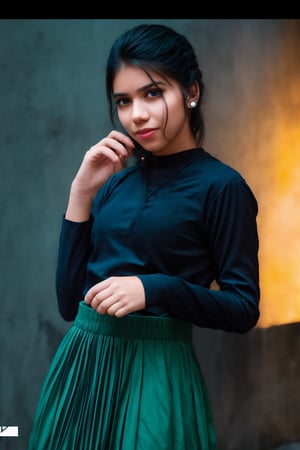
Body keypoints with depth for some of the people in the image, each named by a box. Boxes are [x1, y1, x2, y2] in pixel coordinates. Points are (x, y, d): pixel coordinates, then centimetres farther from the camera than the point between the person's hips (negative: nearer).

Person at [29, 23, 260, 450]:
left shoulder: (220, 186, -8)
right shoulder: (116, 181, 6)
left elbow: (243, 309, -8)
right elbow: (70, 301, 2)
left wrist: (154, 289, -21)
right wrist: (82, 192, -3)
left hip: (155, 376, -5)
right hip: (81, 367, 5)